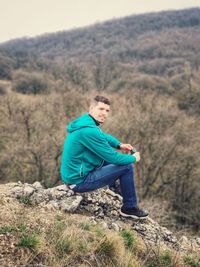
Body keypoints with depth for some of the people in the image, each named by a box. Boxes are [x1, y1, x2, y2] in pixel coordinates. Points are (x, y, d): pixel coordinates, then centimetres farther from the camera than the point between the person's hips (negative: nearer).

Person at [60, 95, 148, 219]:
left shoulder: (85, 121, 3)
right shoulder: (89, 130, -26)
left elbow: (104, 135, 24)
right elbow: (113, 158, -20)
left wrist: (119, 145, 7)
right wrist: (133, 158, -3)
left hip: (71, 175, 10)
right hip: (79, 181, -10)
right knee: (127, 167, -8)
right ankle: (130, 208, 8)